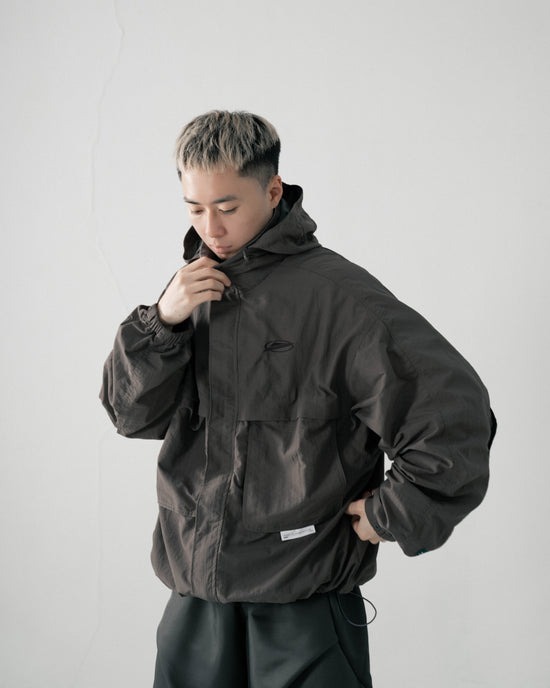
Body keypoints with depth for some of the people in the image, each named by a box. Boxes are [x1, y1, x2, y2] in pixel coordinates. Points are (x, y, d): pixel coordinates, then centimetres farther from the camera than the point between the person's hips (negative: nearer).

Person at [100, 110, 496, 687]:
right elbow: (131, 414, 3)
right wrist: (162, 322, -12)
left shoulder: (335, 293, -13)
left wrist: (392, 514, -10)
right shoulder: (193, 289, 7)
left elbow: (455, 413, -18)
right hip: (195, 589, 6)